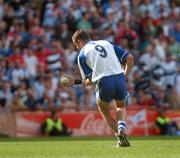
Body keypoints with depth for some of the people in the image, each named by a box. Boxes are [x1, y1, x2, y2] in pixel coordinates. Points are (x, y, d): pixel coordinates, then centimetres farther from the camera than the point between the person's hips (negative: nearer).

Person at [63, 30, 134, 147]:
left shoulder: (82, 55, 12)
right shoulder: (107, 43, 22)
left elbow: (90, 81, 9)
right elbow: (130, 58, 13)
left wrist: (74, 82, 24)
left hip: (104, 82, -3)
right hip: (120, 78, 3)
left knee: (104, 110, 26)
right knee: (121, 106, 30)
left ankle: (121, 138, 13)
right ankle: (122, 128, 0)